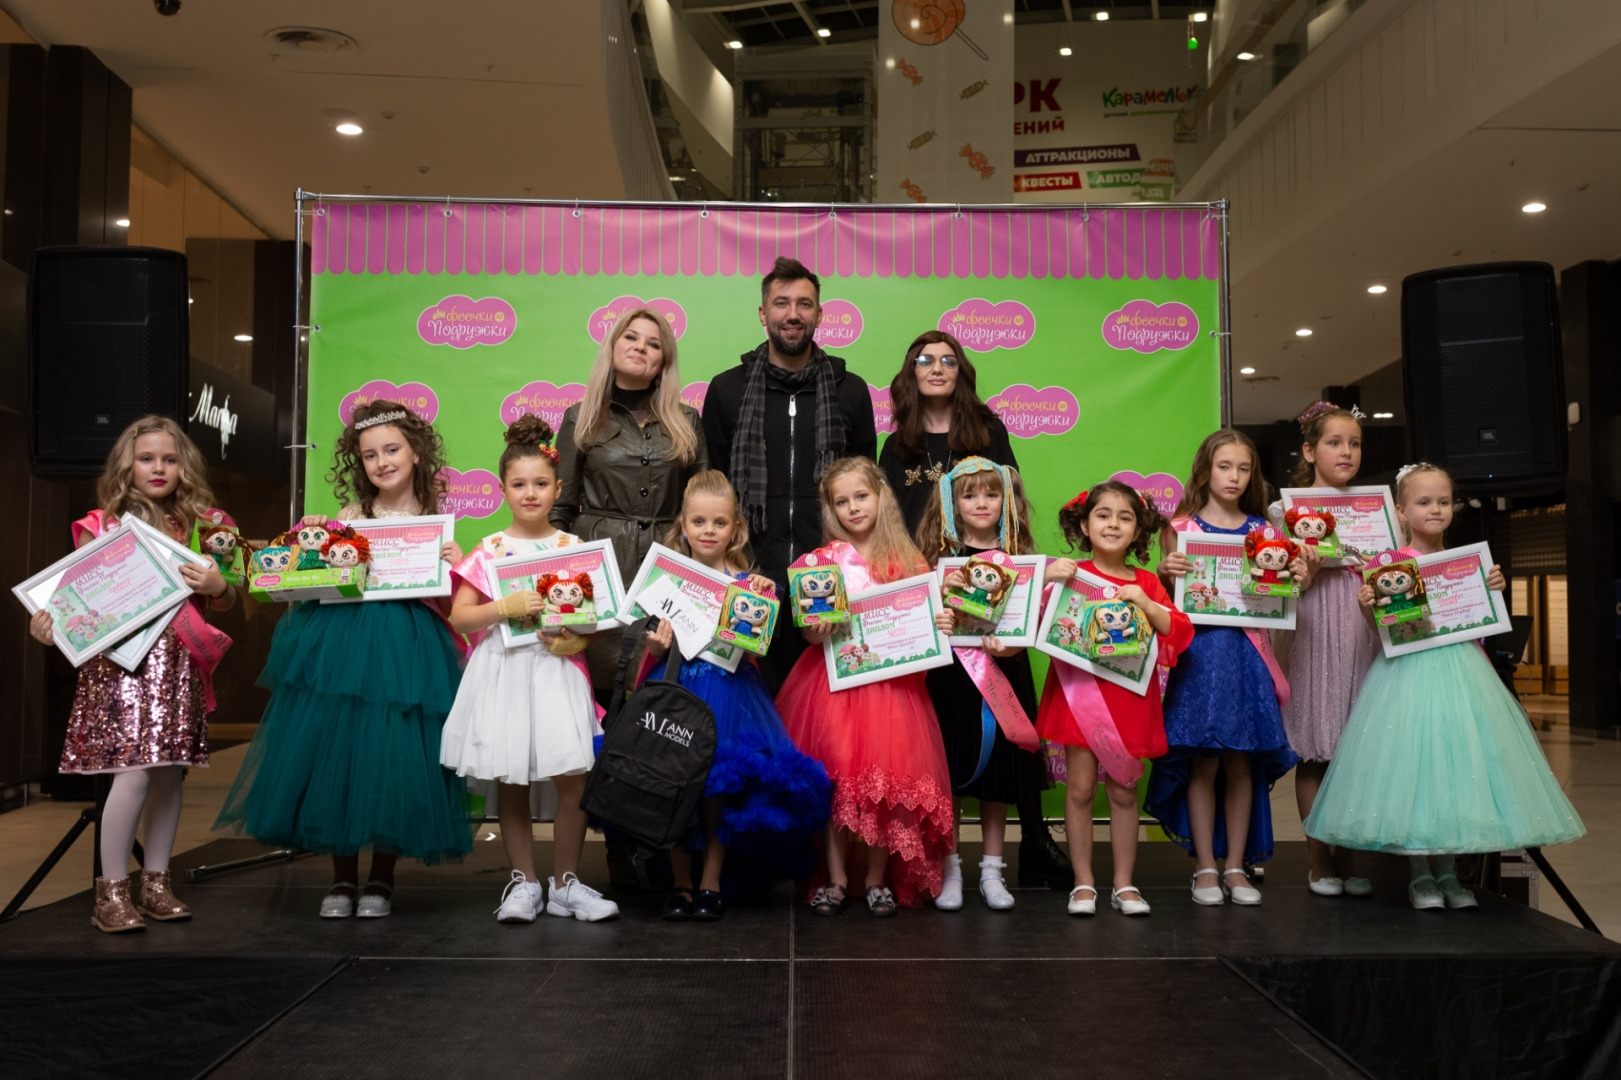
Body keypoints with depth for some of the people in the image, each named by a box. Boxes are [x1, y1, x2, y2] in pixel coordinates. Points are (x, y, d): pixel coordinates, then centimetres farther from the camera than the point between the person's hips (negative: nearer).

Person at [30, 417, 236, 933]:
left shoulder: (201, 526, 10)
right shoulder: (102, 526, 3)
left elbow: (226, 603, 13)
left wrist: (217, 587, -9)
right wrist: (48, 622, -16)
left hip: (178, 664, 3)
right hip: (120, 662, -3)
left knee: (169, 771, 6)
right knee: (134, 770, -11)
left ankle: (155, 882, 20)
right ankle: (112, 890, 2)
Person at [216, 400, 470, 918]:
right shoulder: (350, 515, 7)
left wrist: (454, 568, -17)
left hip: (406, 651, -2)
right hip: (341, 645, 2)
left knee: (392, 759, 0)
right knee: (336, 753, 3)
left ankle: (381, 878, 18)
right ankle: (342, 879, 19)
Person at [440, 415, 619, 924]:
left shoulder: (575, 548, 6)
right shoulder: (490, 550, 3)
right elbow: (459, 616, -2)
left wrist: (578, 638, -12)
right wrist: (506, 607, -16)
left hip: (558, 671, 0)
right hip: (503, 670, 0)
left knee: (573, 777, -4)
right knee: (510, 781, 5)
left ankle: (565, 882, 12)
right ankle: (523, 882, 19)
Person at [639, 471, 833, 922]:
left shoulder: (748, 583, 5)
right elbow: (653, 644, 8)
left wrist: (766, 602, -13)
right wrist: (656, 646, -14)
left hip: (730, 689, 0)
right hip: (677, 686, 1)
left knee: (723, 783, -5)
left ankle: (711, 880, 12)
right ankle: (681, 882, 12)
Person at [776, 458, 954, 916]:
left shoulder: (906, 561, 7)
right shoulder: (826, 559, 5)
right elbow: (810, 633, 1)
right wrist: (819, 627, -21)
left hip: (891, 680, 1)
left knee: (888, 777, -3)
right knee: (836, 776, -4)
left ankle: (878, 879, 12)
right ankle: (836, 879, 9)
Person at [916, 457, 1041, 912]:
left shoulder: (1017, 557, 6)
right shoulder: (941, 555, 3)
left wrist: (1010, 645, -16)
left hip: (1003, 674, 1)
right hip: (950, 674, -1)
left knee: (997, 775, 7)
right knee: (949, 772, 2)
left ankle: (992, 870, 18)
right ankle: (950, 869, 15)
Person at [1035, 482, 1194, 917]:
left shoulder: (1146, 584, 8)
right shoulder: (1071, 575, 1)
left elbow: (1178, 632, 2)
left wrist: (1148, 605, -13)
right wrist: (1049, 581, -18)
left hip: (1128, 696, 2)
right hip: (1080, 690, -2)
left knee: (1124, 790, 7)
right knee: (1080, 788, 0)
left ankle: (1124, 883, 19)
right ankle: (1083, 883, 12)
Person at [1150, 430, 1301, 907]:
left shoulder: (1261, 529, 10)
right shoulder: (1181, 528, 2)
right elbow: (1166, 598, 2)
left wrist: (1294, 577, -8)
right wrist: (1166, 573, -18)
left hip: (1246, 653, 2)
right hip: (1198, 651, -2)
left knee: (1241, 763, 5)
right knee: (1203, 763, 1)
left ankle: (1236, 865, 17)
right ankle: (1205, 867, 12)